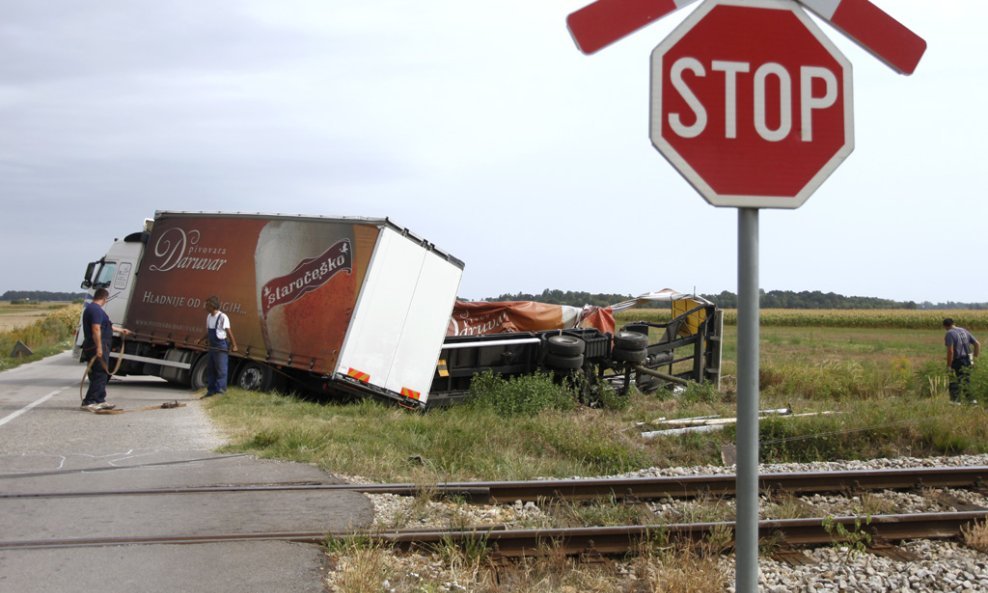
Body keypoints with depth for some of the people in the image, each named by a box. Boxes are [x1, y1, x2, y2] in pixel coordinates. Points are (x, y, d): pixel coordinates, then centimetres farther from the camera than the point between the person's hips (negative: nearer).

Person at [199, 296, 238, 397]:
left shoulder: (222, 317, -13)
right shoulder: (209, 316, 11)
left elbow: (229, 332, -13)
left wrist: (234, 345, -14)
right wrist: (201, 340, 11)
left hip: (221, 347, -9)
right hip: (212, 347, 9)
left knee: (221, 370, -6)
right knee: (210, 369, 12)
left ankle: (220, 389, -4)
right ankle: (211, 390, 20)